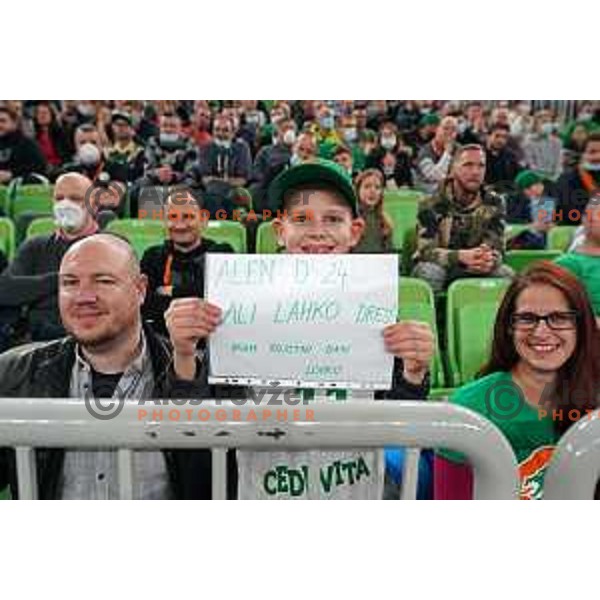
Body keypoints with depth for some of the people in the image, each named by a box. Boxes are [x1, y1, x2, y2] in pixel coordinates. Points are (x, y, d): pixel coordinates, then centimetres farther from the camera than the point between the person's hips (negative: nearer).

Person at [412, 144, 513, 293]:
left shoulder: (493, 204, -2)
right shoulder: (432, 204, -12)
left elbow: (497, 248, -8)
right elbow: (426, 250, -22)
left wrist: (490, 259, -36)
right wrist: (461, 256, -41)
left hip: (475, 270, 3)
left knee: (506, 274, -22)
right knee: (429, 272, -35)